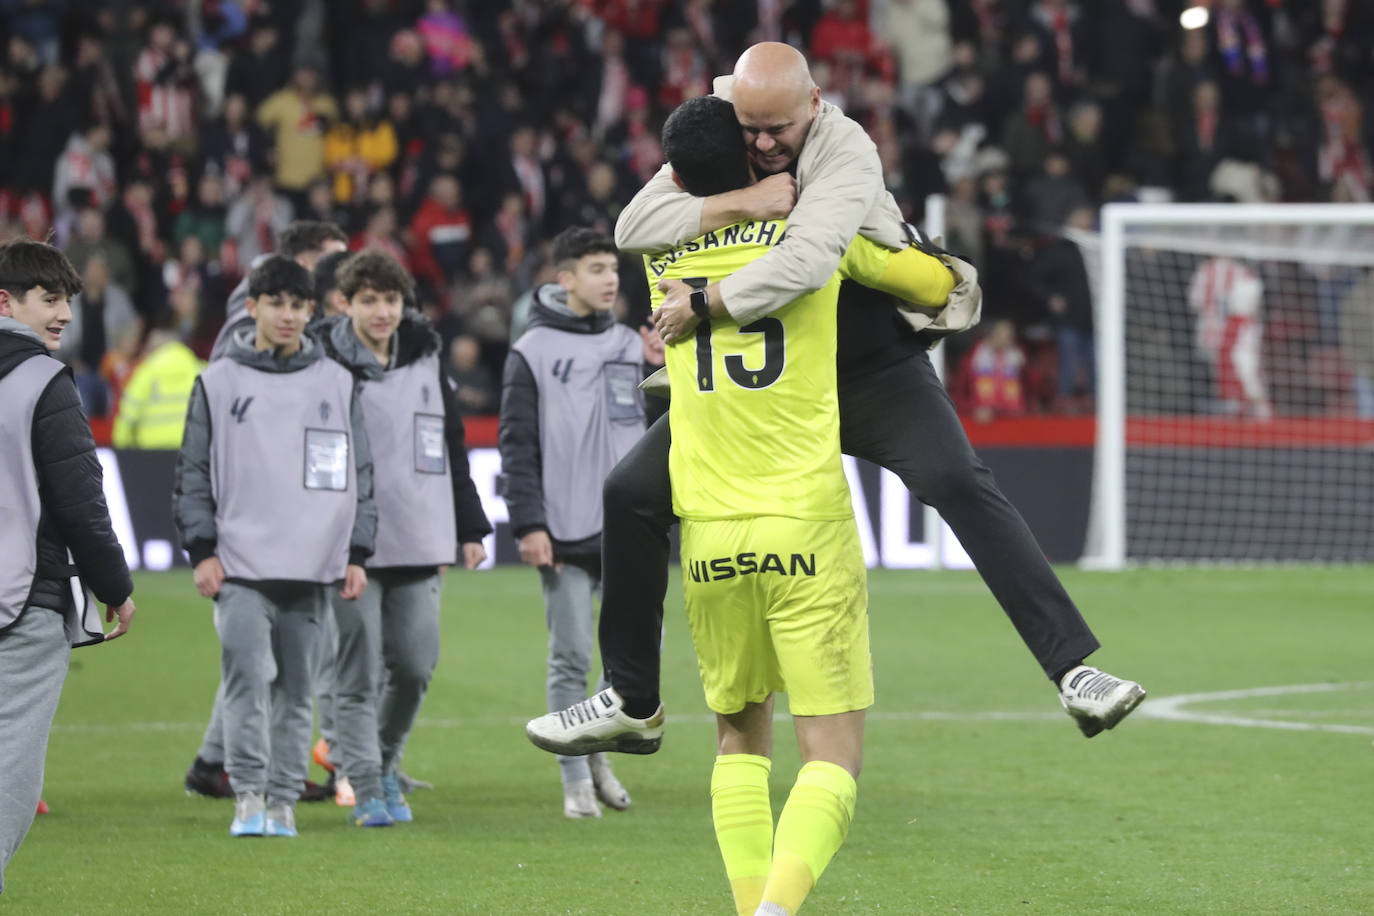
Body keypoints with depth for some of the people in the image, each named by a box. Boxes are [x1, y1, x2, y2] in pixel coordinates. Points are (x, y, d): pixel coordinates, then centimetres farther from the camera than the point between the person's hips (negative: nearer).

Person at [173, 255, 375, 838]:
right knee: (248, 675, -15)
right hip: (240, 568, -2)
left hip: (310, 569, 2)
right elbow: (193, 473, 6)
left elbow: (359, 473, 13)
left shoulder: (336, 384, 11)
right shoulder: (218, 383, 6)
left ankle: (283, 800, 10)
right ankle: (248, 797, -14)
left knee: (295, 688, 4)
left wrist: (357, 554, 7)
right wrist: (202, 549, -3)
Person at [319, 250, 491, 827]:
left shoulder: (426, 361, 11)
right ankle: (366, 790, 1)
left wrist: (469, 530, 15)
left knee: (414, 666, 3)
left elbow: (453, 449, 17)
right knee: (358, 672, -4)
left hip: (418, 542, 4)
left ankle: (383, 763, 26)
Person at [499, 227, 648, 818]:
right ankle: (576, 779, 6)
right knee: (570, 658, -2)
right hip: (564, 535, -4)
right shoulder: (533, 352, -1)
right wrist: (529, 524, -11)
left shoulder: (630, 348, 12)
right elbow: (518, 445, -5)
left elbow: (649, 436, 16)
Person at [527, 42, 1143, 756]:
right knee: (633, 494, -2)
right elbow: (633, 228, -18)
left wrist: (702, 303, -33)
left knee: (958, 483, -26)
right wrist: (743, 202, -28)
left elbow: (805, 262, -39)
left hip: (872, 365, -5)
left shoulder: (845, 151, -23)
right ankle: (631, 706, 12)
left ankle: (1073, 671, -26)